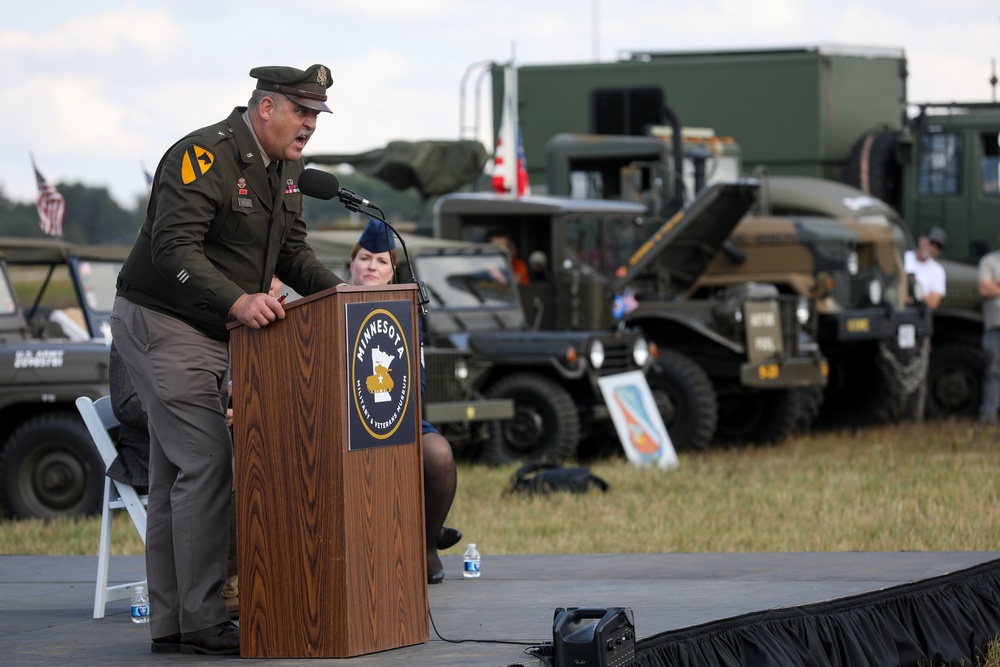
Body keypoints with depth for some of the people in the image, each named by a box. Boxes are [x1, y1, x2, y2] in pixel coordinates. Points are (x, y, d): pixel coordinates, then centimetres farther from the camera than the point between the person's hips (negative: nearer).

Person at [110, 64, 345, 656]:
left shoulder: (285, 166, 10)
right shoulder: (203, 157, -20)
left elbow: (291, 249, 15)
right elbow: (173, 248, -30)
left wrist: (333, 289, -4)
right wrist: (237, 301, -41)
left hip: (215, 332, 10)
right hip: (160, 324, -10)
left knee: (175, 479, 10)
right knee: (207, 464, -14)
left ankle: (170, 623, 13)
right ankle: (202, 621, -11)